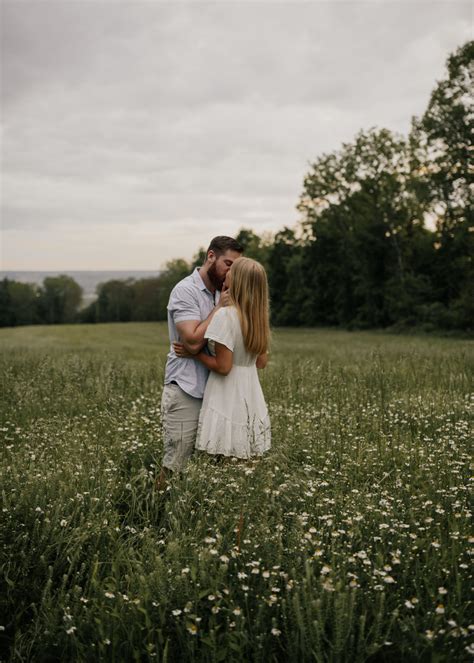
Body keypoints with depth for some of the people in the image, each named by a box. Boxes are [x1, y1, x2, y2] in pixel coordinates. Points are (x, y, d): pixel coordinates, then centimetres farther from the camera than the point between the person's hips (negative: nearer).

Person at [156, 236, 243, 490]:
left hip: (213, 392, 7)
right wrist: (220, 307, -14)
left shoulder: (221, 292, 14)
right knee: (174, 467, -4)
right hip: (186, 393, -7)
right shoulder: (186, 291, -9)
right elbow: (193, 341, -20)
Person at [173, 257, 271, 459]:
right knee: (247, 464, 14)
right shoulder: (259, 316, 5)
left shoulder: (225, 315, -18)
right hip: (251, 401, 8)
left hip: (228, 401, -7)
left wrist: (193, 354, -7)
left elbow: (223, 366, -18)